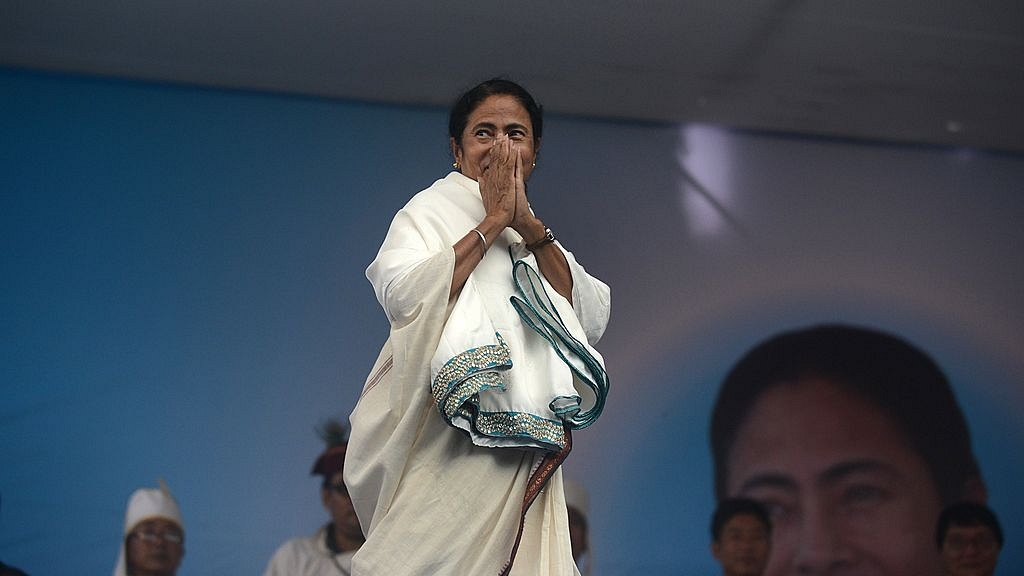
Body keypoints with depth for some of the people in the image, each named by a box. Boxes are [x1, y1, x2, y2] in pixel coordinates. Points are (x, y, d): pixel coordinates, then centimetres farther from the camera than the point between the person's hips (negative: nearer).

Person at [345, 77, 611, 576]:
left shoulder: (535, 236, 19)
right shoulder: (428, 212, 4)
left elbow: (594, 320, 2)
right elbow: (402, 297, -17)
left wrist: (529, 226, -5)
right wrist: (493, 222, -11)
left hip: (525, 453, 5)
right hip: (445, 446, -5)